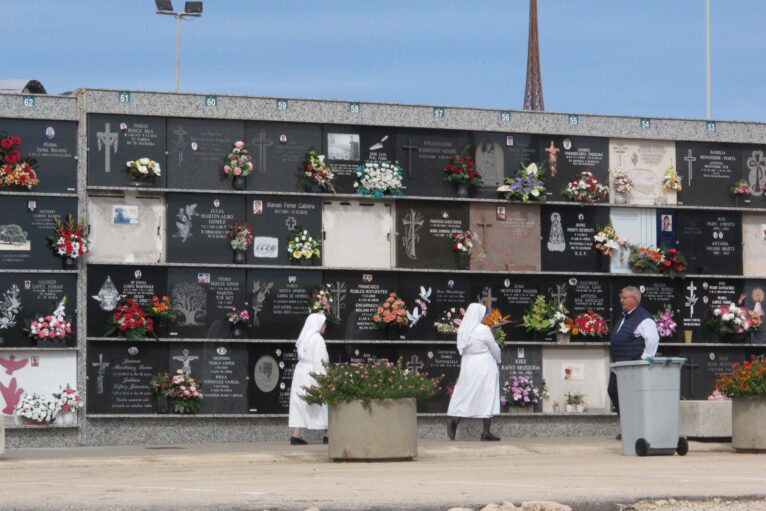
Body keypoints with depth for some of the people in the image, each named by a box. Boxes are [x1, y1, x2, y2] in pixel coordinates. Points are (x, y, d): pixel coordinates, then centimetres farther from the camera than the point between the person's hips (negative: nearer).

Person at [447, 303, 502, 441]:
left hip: (468, 366, 5)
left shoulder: (463, 330, 3)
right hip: (484, 366, -5)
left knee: (464, 394, 10)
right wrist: (498, 360, 16)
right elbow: (494, 348, -4)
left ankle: (454, 420, -11)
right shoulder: (484, 330, -13)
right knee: (487, 397, 2)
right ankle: (486, 432, 3)